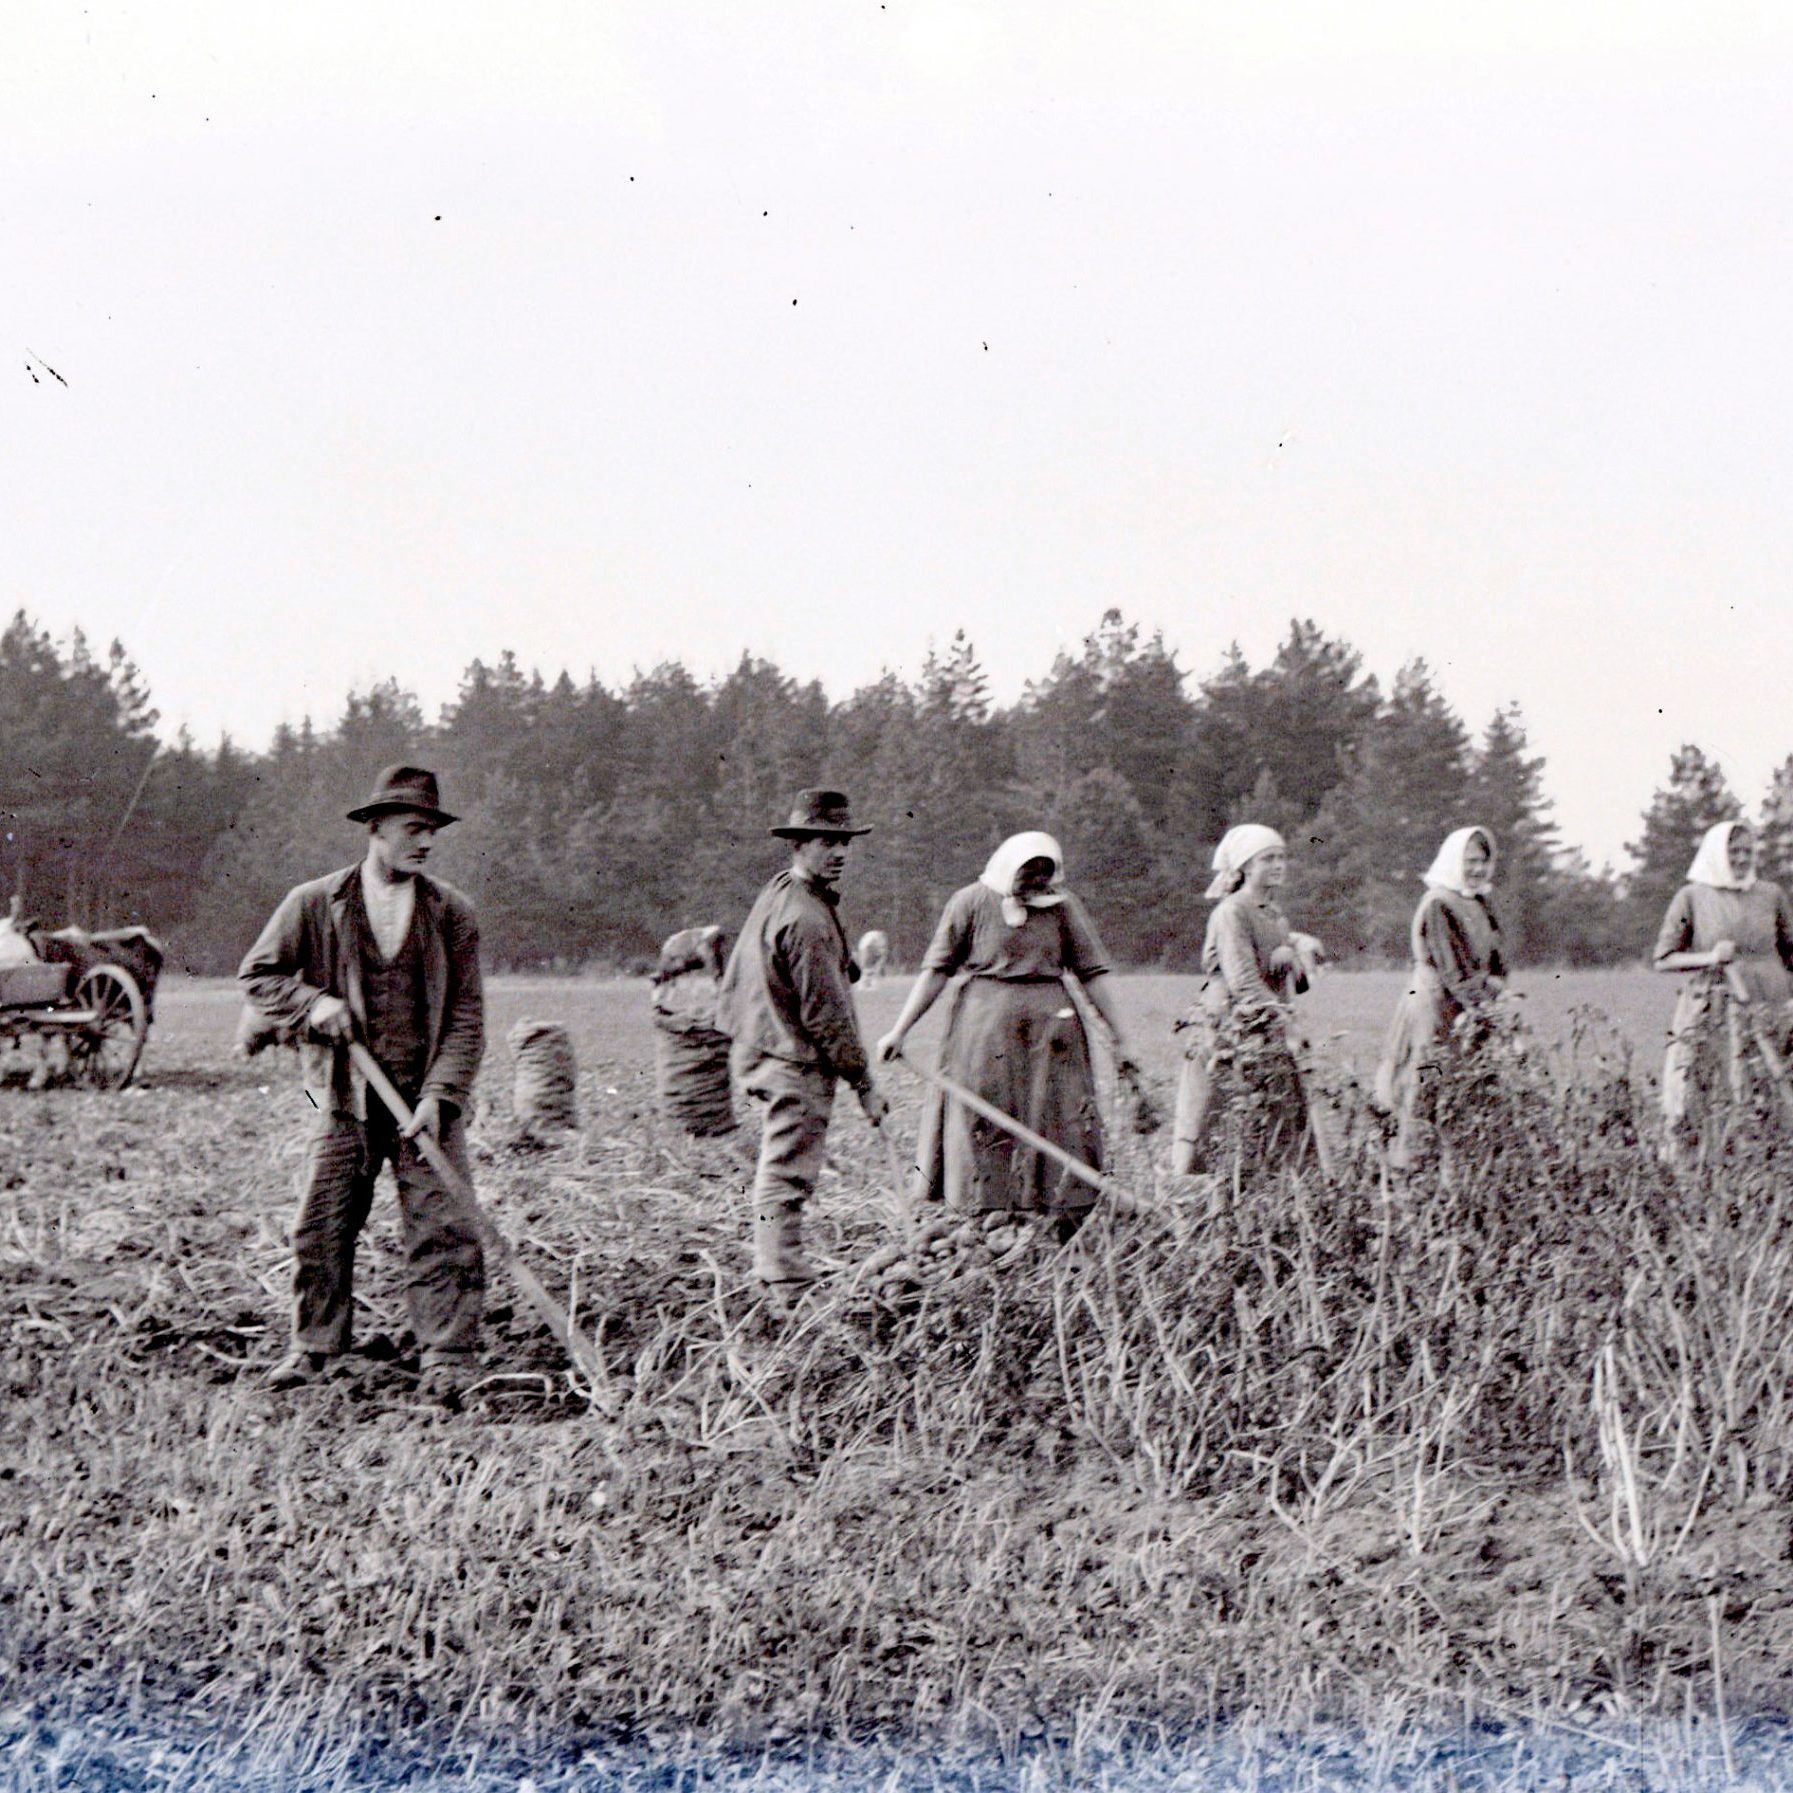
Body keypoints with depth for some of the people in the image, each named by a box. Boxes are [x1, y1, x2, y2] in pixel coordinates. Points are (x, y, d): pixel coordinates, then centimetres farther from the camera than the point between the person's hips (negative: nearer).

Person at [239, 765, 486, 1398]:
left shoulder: (452, 913, 3)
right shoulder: (314, 904, 2)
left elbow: (466, 1017, 1)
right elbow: (258, 975, 10)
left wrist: (438, 1097, -10)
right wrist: (313, 1003, -9)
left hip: (425, 1100, 0)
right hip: (345, 1097, 0)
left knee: (443, 1228, -5)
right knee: (321, 1226, 3)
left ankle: (447, 1358, 2)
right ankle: (313, 1346, 19)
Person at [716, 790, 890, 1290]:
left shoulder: (775, 893, 12)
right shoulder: (808, 919, -20)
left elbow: (733, 983, 20)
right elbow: (827, 1014, -19)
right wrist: (864, 1083, -13)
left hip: (757, 1054, 10)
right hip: (796, 1064, -10)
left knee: (778, 1171, 16)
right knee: (787, 1178, -7)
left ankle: (777, 1271, 22)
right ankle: (786, 1286, -5)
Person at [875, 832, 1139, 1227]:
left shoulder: (1063, 906, 7)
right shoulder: (971, 903, 0)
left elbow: (1092, 973, 8)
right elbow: (937, 970, 1)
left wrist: (1118, 1040, 6)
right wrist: (900, 1031, -4)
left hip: (1051, 1025, 2)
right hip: (983, 1026, -2)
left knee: (1061, 1121, -2)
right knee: (980, 1122, 0)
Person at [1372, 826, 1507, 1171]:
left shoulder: (1480, 904, 15)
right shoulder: (1438, 905, -11)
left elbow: (1494, 956, 14)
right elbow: (1452, 963, -17)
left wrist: (1493, 985, -5)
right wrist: (1477, 1003, -22)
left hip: (1470, 1010, 8)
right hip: (1438, 1009, -8)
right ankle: (1411, 1165, -5)